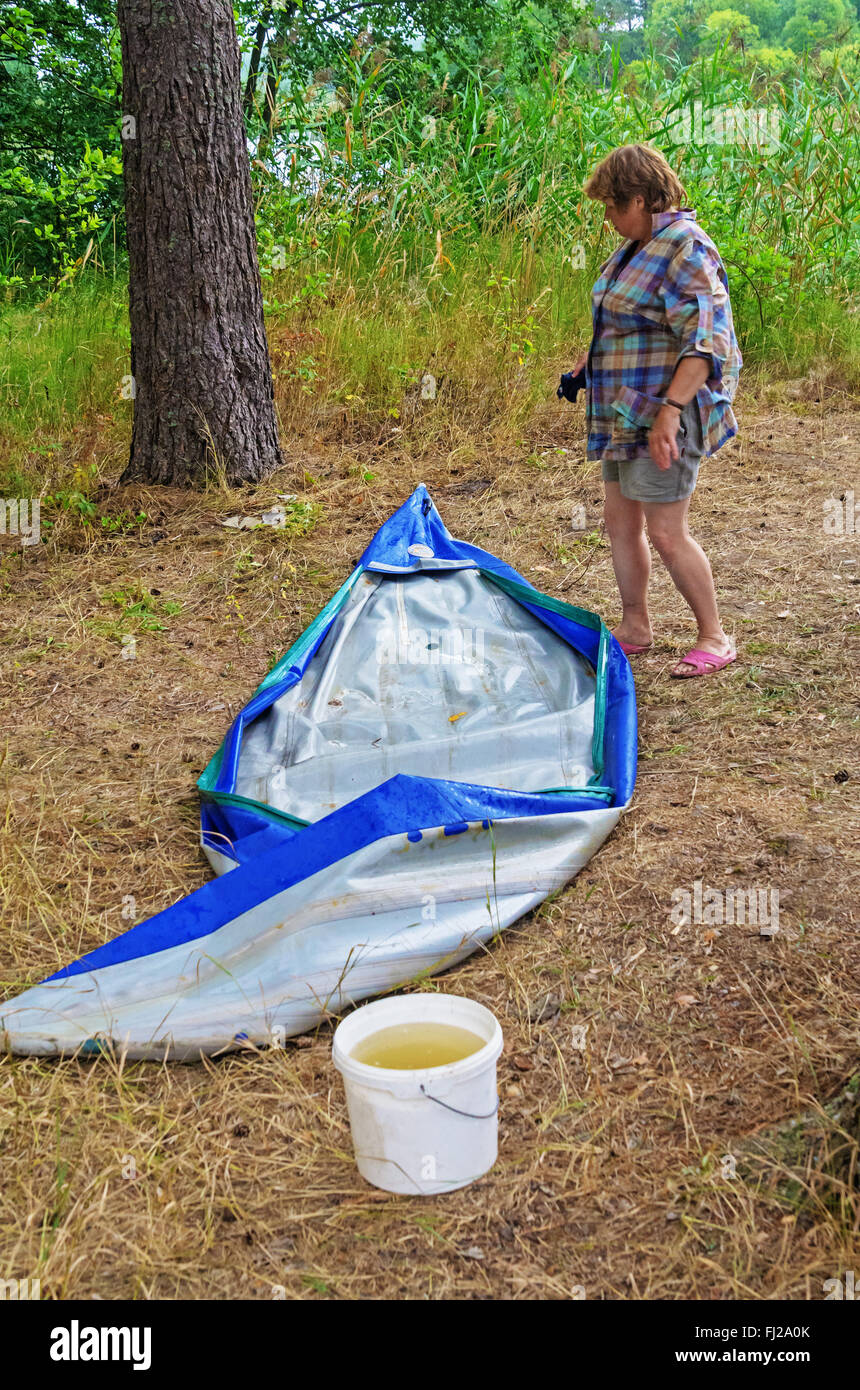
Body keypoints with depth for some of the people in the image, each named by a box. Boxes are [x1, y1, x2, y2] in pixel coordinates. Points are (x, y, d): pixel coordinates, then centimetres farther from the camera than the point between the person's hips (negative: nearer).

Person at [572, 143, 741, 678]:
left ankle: (715, 638, 8)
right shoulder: (637, 246, 13)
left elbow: (706, 342, -24)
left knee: (666, 533, -6)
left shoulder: (685, 248, -16)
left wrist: (670, 409, -30)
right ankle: (635, 627, 28)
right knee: (621, 521, 14)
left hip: (662, 415, -10)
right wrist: (594, 353, 15)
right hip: (626, 413, 10)